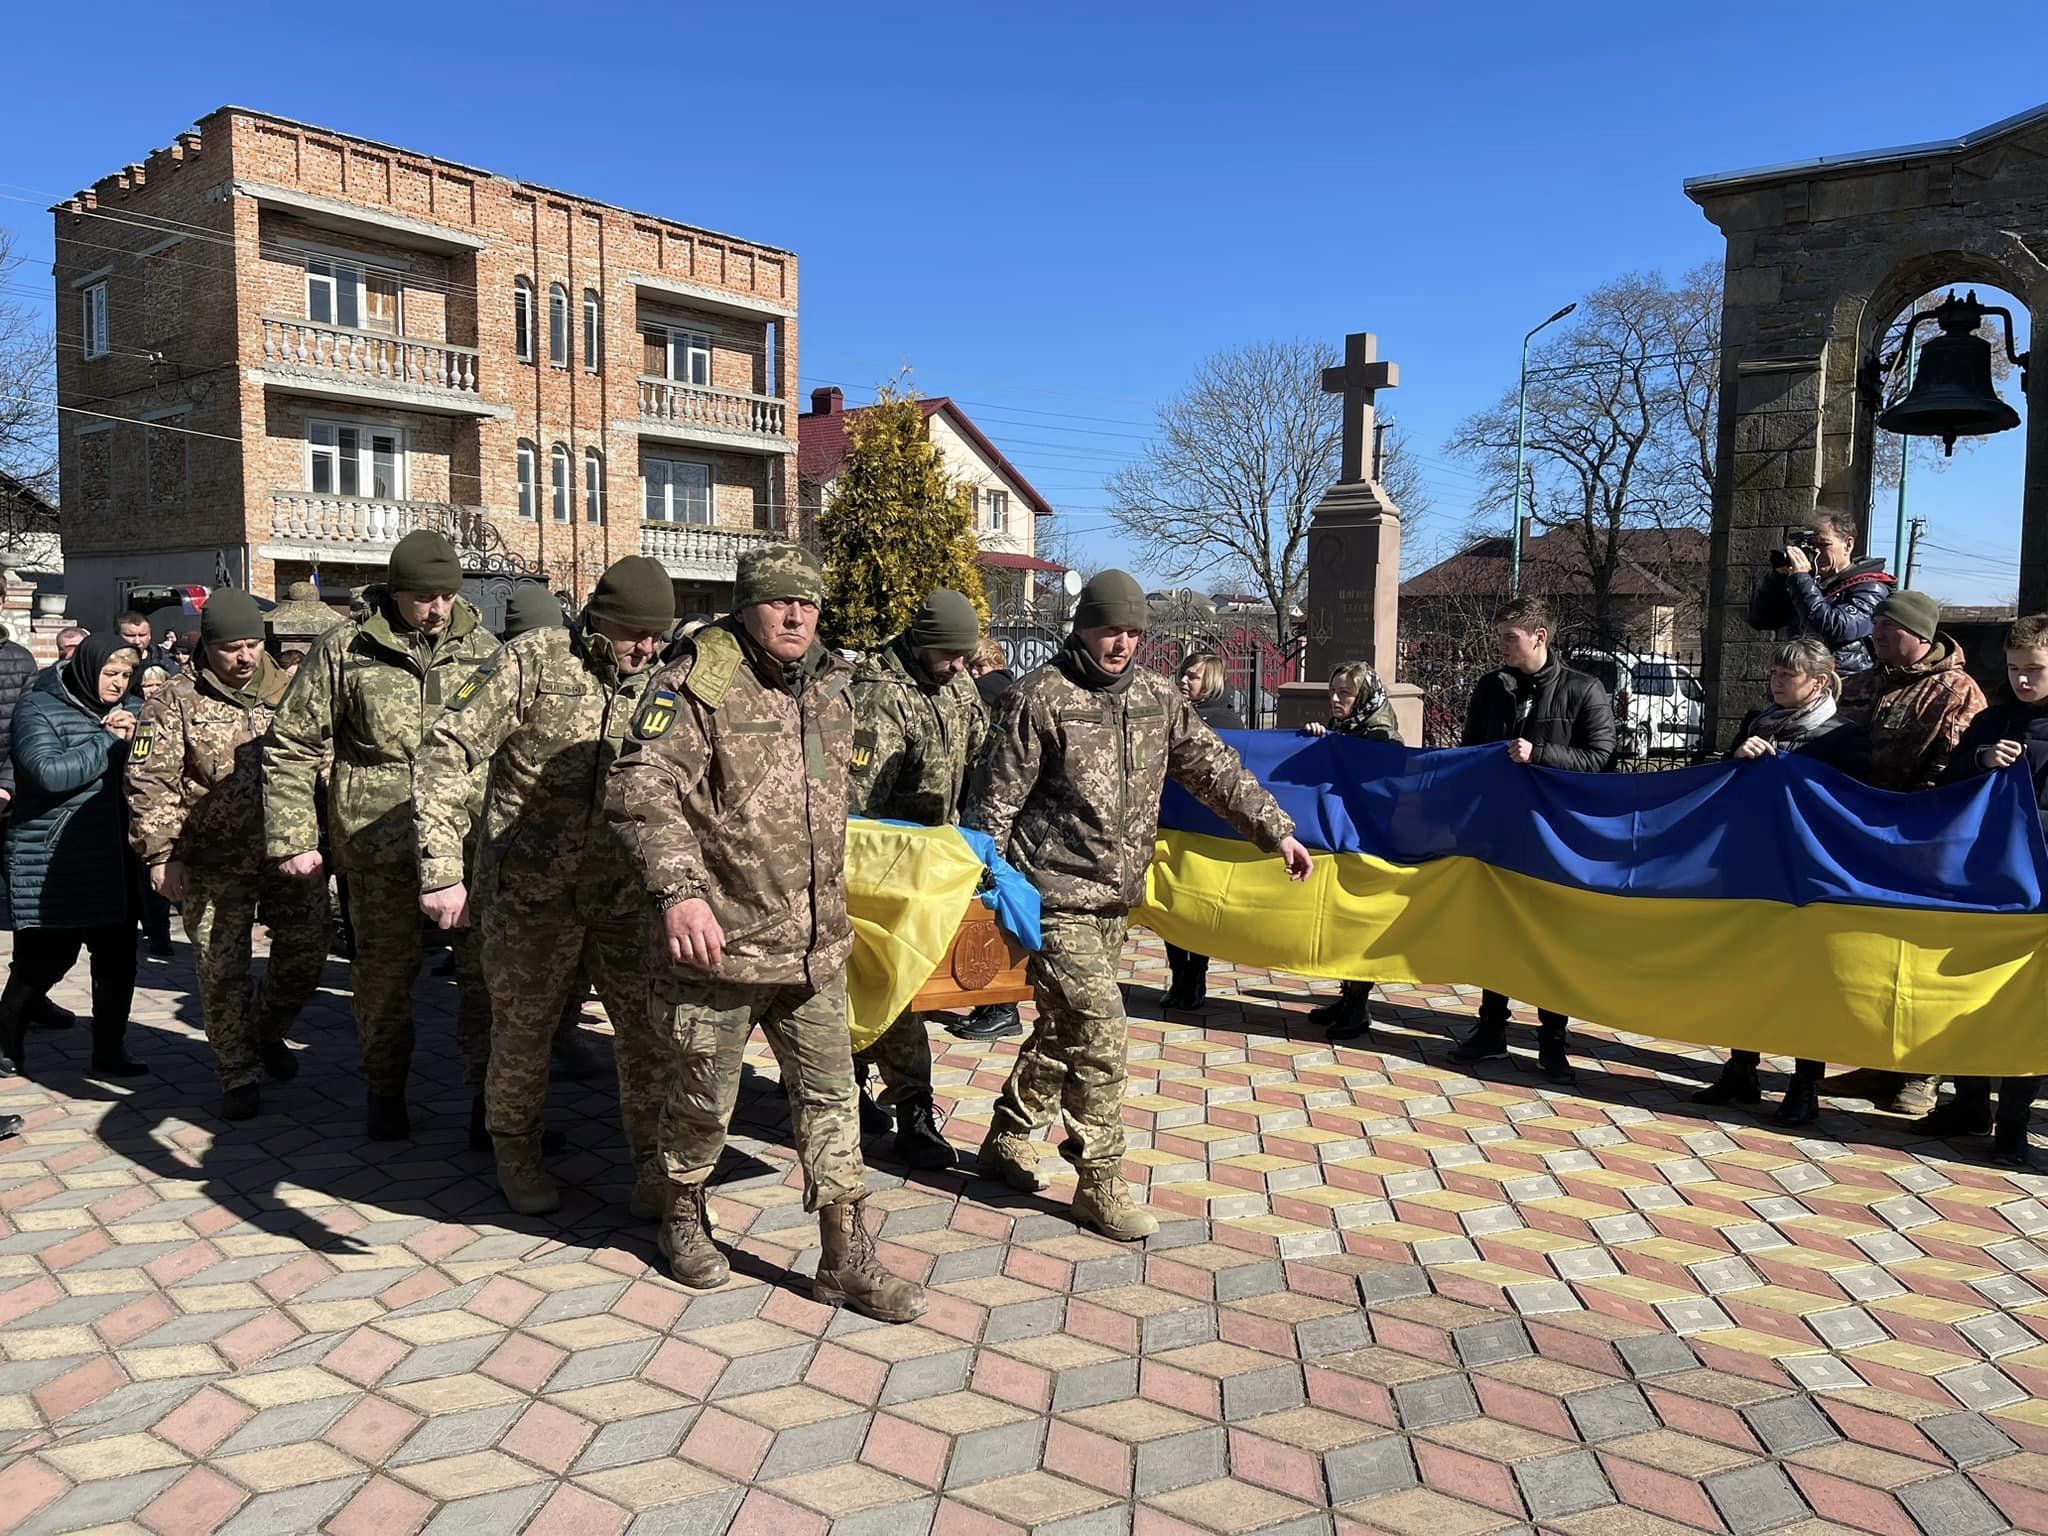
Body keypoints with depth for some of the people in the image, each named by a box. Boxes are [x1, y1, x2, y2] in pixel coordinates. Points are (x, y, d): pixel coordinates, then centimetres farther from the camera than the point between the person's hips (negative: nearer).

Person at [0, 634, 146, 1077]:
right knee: (44, 961, 1)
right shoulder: (38, 708, -6)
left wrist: (130, 740, -5)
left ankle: (109, 1052, 16)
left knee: (117, 958, 4)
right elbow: (50, 772, -21)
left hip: (109, 858, 6)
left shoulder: (117, 710, 13)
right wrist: (108, 741, -14)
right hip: (51, 866, -6)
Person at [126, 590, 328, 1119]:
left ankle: (267, 1030, 31)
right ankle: (239, 1078, 19)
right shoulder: (176, 704, -1)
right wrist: (162, 854, -10)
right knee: (222, 972, 4)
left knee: (306, 949, 2)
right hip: (216, 866, -2)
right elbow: (150, 782, -4)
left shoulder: (289, 692, 7)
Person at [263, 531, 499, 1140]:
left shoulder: (479, 645, 5)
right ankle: (385, 1088, 30)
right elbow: (292, 746, 2)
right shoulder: (345, 648, -1)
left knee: (487, 964, 0)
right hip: (380, 839, -1)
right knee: (385, 966, 10)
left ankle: (489, 1090, 14)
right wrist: (292, 840, -2)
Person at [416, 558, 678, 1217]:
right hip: (528, 891, -3)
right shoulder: (533, 659, -9)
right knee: (522, 1032, 12)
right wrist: (441, 869, -19)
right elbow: (448, 753, -13)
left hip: (623, 894, 3)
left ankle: (652, 1161, 19)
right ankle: (516, 1156, 35)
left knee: (652, 1034, 0)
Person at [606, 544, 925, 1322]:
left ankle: (847, 1258, 18)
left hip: (815, 945, 6)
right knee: (704, 1095, 12)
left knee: (829, 1096, 8)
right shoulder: (698, 682, -11)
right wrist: (677, 888, -35)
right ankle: (683, 1217, 38)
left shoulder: (831, 688, 10)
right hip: (719, 940, -5)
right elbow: (642, 790, -22)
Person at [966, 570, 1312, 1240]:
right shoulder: (1039, 698, -10)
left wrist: (1275, 830, 6)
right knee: (1098, 1029, -9)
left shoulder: (1157, 698, 8)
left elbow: (1214, 768, 11)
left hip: (1115, 897, 7)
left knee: (1065, 1027, 15)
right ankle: (1100, 1185, 4)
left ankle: (1006, 1141, 33)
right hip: (1056, 892, -7)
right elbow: (995, 800, -9)